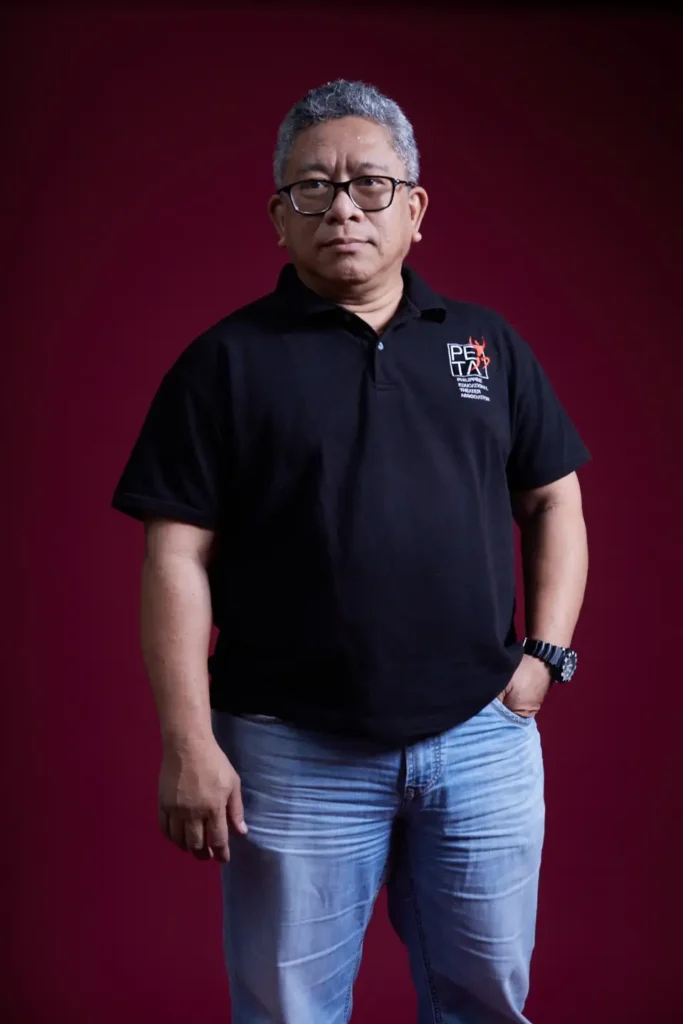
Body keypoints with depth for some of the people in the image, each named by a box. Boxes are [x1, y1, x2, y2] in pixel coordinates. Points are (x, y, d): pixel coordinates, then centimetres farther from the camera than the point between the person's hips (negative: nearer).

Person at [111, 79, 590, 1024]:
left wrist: (546, 654, 1)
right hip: (295, 757, -2)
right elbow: (178, 558, -6)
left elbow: (553, 500, 13)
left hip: (485, 737, 3)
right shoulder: (228, 360, -1)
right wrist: (189, 745, -11)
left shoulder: (489, 344, 9)